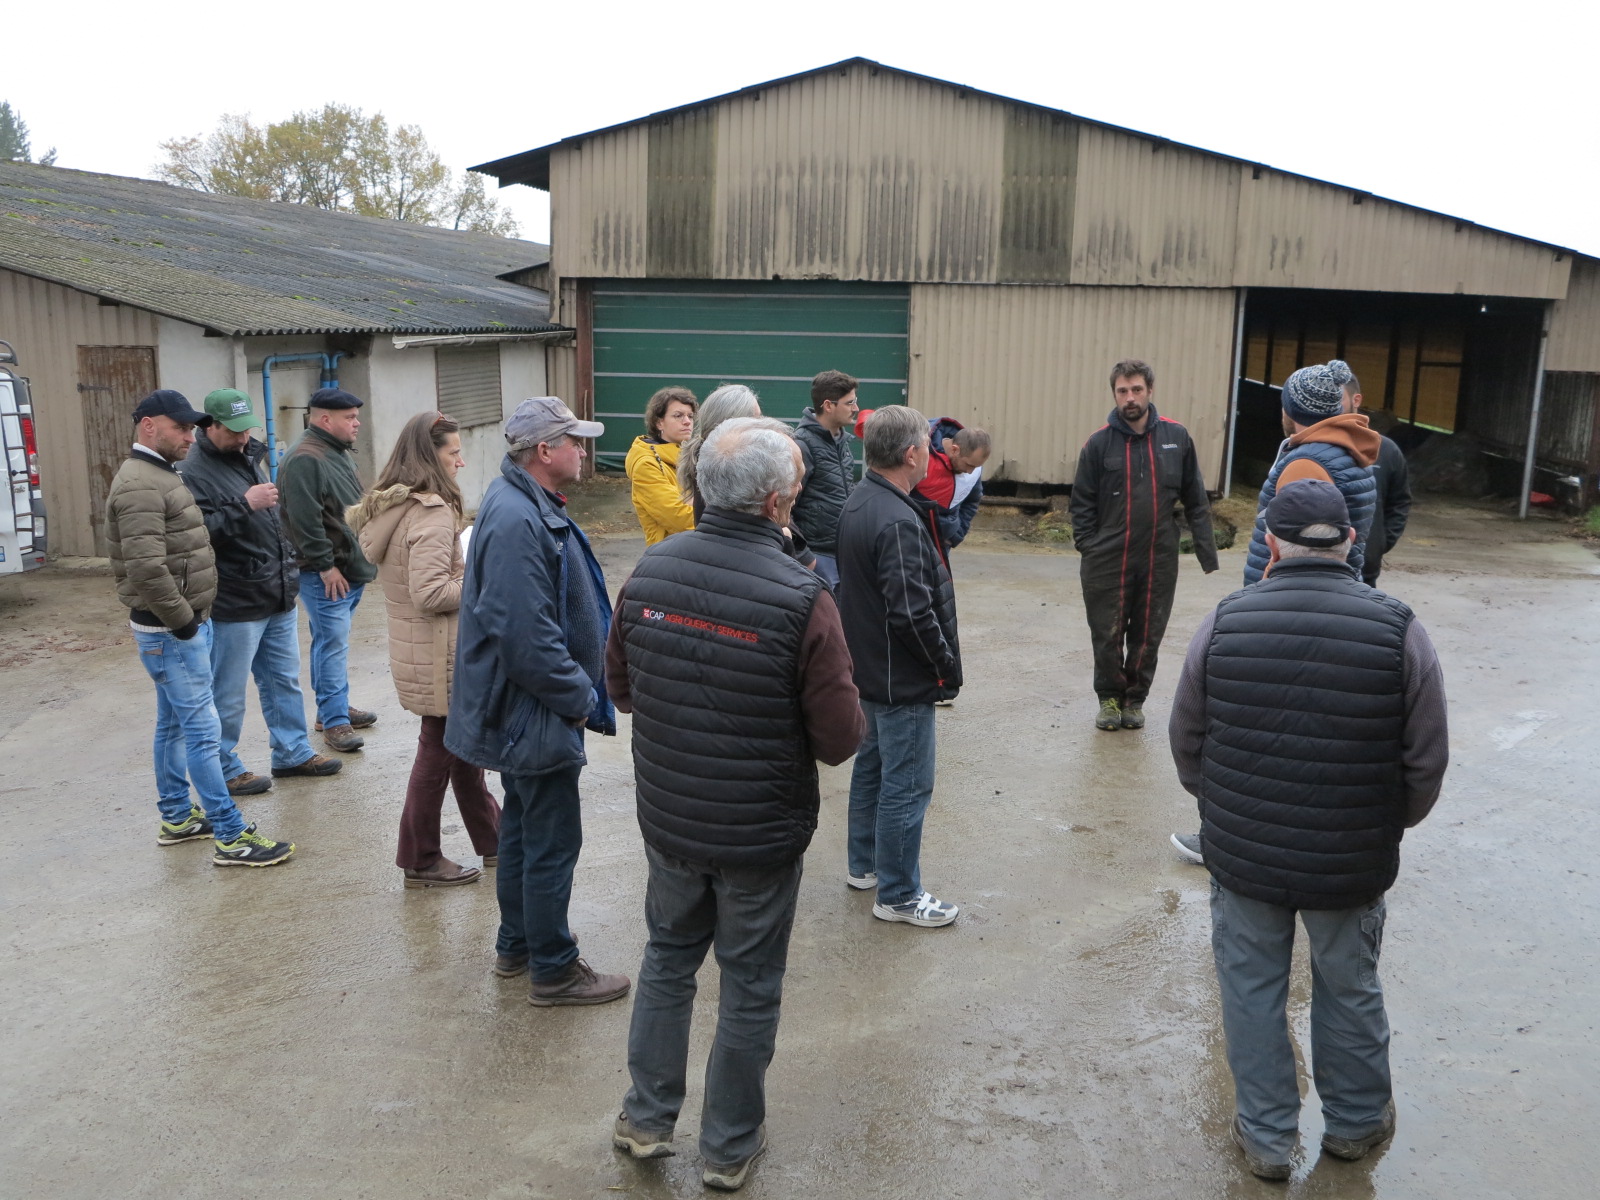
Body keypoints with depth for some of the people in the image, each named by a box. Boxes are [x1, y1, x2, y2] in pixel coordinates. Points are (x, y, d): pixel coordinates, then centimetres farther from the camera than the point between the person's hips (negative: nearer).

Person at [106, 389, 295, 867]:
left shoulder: (159, 475, 15)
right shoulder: (139, 485, -19)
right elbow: (145, 568, -28)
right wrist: (182, 620, -19)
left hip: (183, 625, 10)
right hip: (171, 631, -10)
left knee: (173, 725, 18)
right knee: (202, 730, -7)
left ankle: (177, 817, 30)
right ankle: (231, 837, -3)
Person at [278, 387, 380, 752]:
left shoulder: (341, 452, 15)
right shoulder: (304, 460, -17)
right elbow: (305, 520, -22)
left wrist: (364, 558, 23)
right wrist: (325, 565, -20)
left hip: (352, 568, 10)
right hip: (327, 574, -10)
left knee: (332, 641, 17)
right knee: (333, 644, -6)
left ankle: (334, 707, 27)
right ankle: (335, 721, 0)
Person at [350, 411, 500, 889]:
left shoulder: (390, 505, 9)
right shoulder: (432, 512, -21)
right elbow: (429, 593, -26)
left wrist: (463, 569, 9)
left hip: (413, 647, 10)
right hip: (437, 656, -10)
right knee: (439, 751, 4)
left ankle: (491, 837, 33)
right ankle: (421, 861, 19)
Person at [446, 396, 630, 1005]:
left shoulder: (530, 506, 9)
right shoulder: (517, 522, -25)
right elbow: (526, 634, -30)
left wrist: (583, 687, 17)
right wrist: (579, 697, -18)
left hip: (519, 713, 11)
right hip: (537, 716, -11)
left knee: (523, 829, 22)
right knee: (552, 843, 2)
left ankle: (515, 947, 37)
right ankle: (553, 971, 16)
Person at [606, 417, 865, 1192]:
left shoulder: (649, 572, -10)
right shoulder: (801, 598, -24)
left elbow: (619, 688, 4)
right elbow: (840, 740, -18)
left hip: (667, 820, 4)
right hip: (761, 833, -4)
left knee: (668, 959, 25)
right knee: (749, 985, 15)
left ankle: (646, 1119, 37)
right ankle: (729, 1146, 33)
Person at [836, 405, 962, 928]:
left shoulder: (857, 504, 5)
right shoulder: (898, 522, -26)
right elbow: (913, 613, -29)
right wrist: (948, 666, -13)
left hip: (868, 669, 10)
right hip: (903, 681, -10)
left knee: (872, 767, 22)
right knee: (907, 786, 2)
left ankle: (864, 865, 37)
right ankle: (898, 894, 14)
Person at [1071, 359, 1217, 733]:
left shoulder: (1176, 437, 1)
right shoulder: (1099, 443, -3)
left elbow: (1195, 501, 4)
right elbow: (1083, 504, 1)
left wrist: (1206, 551, 1)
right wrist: (1087, 548, -6)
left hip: (1160, 561, 1)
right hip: (1107, 561, -1)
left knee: (1148, 635, 9)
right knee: (1107, 635, 6)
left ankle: (1135, 699, 27)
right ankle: (1110, 698, 26)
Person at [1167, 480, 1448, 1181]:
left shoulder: (1224, 624, -11)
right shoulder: (1398, 631, -13)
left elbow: (1186, 744, -1)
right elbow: (1426, 765, -6)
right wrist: (1386, 828, 13)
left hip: (1243, 858, 0)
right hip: (1352, 863, 1)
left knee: (1251, 989, 16)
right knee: (1349, 990, 21)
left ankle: (1266, 1137, 31)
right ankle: (1355, 1122, 42)